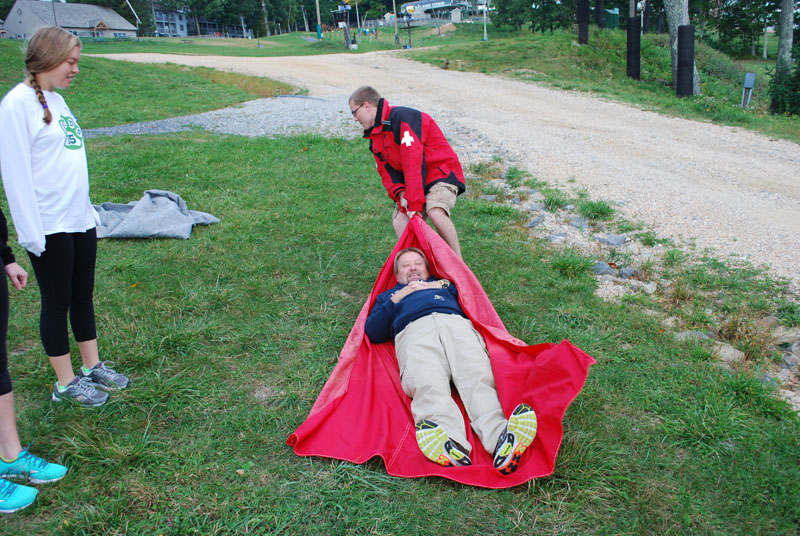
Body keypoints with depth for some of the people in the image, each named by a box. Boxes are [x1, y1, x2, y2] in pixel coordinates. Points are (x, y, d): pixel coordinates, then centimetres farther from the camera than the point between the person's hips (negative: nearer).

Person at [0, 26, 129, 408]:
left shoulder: (55, 100, 11)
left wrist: (88, 209, 14)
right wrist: (32, 233, -16)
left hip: (80, 219, 7)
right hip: (50, 228, -7)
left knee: (83, 294, 16)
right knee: (58, 301, 4)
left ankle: (92, 366, 30)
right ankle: (66, 383, 18)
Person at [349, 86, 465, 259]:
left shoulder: (401, 117, -19)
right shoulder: (374, 138, 13)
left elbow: (413, 161, -27)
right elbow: (387, 170, 8)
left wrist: (414, 202, -30)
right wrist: (399, 193, -14)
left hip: (441, 172, -8)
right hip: (410, 180, 9)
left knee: (435, 212, -32)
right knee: (400, 221, -13)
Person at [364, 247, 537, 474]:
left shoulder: (444, 285, 44)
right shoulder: (388, 296, 42)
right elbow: (373, 333, 24)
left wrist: (445, 286, 17)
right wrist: (396, 300, 16)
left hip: (456, 324, 1)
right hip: (415, 331, -1)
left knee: (478, 378, -33)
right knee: (427, 385, -37)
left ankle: (500, 439, -58)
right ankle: (452, 446, -62)